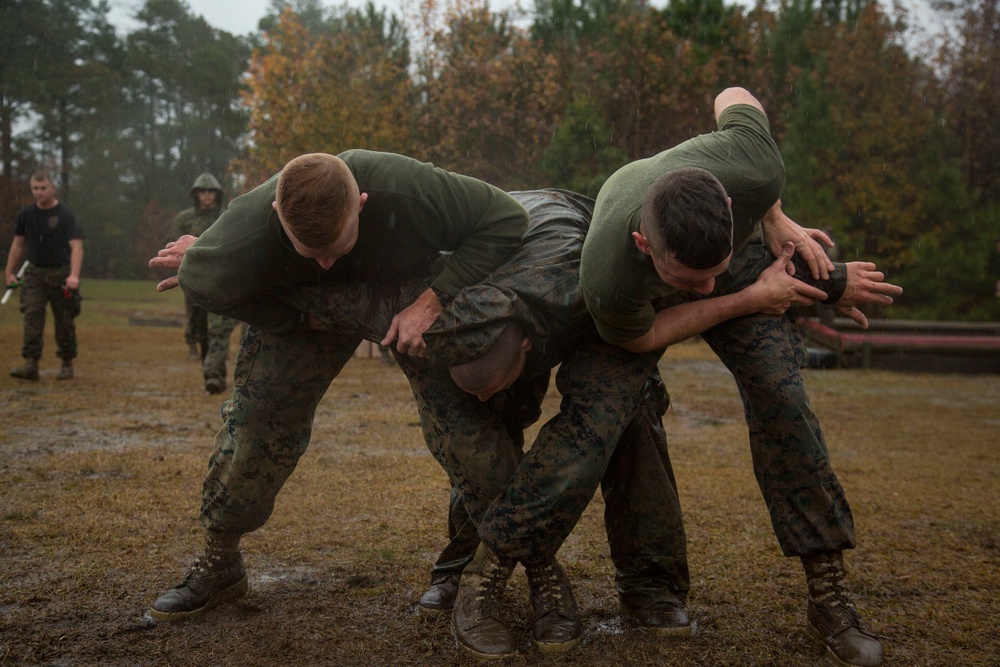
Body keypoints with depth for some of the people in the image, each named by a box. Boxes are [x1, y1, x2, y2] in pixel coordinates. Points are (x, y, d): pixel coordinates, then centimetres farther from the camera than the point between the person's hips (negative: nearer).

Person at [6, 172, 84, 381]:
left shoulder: (65, 215, -8)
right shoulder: (26, 214, 5)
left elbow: (76, 247, -15)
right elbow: (18, 244, 14)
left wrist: (74, 275, -26)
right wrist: (10, 272, 11)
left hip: (61, 275, -3)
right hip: (34, 274, 3)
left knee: (64, 321, 3)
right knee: (32, 316, -10)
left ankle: (67, 364, 16)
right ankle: (31, 363, -14)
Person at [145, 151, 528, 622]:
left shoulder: (405, 187, -42)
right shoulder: (243, 237, -38)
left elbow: (507, 220, -33)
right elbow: (197, 277, -18)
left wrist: (432, 301, -39)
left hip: (407, 294, 0)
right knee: (258, 414, -10)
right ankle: (219, 562, 10)